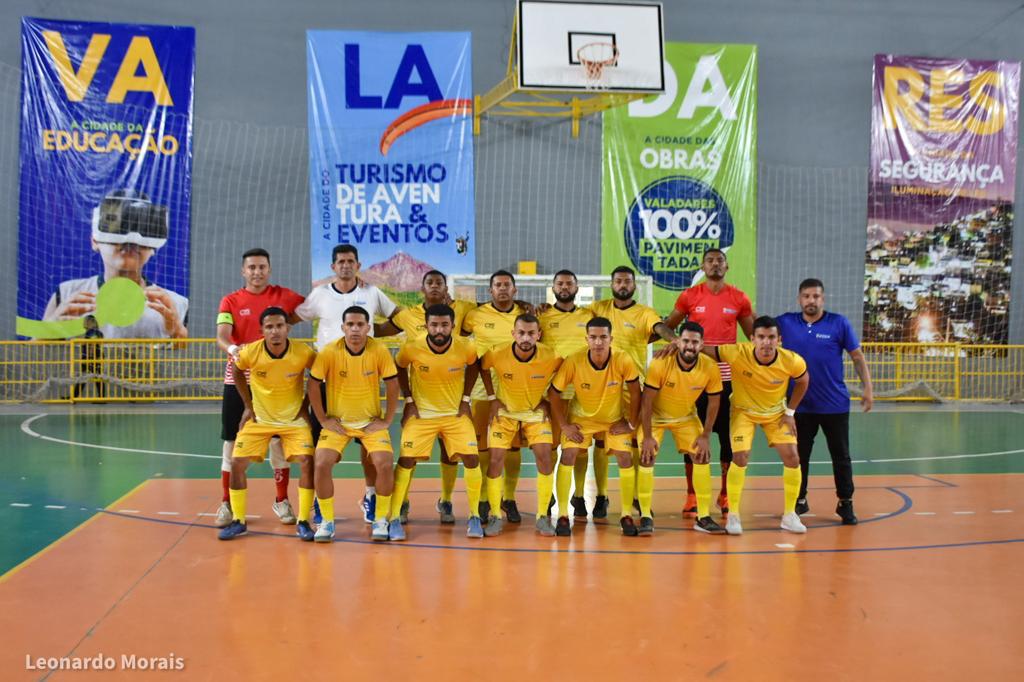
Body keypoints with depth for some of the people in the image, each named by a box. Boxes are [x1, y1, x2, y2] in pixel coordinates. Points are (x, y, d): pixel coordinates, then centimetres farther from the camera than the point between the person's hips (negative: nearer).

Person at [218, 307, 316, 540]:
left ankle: (303, 521, -2)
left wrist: (305, 406, -3)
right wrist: (248, 406, 3)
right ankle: (238, 521, 12)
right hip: (259, 418, 1)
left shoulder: (304, 353, -22)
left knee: (307, 462, -17)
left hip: (294, 418, -1)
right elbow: (237, 372, 4)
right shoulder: (250, 353, -20)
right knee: (237, 463, -6)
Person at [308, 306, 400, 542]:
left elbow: (392, 386, -5)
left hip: (371, 422, 0)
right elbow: (313, 386, -5)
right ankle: (327, 521, 3)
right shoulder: (329, 352, -15)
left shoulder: (380, 351, -14)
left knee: (385, 465, -18)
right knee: (322, 464, -17)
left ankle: (381, 520, 5)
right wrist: (323, 419, -5)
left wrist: (386, 420, -5)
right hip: (337, 422, 0)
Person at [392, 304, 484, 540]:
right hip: (421, 413, -1)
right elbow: (399, 368, 3)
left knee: (471, 459, -9)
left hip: (456, 413, 1)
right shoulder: (412, 349, -19)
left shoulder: (466, 348, -17)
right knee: (406, 460, -10)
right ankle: (394, 518, 2)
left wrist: (465, 399, 1)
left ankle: (474, 516, 8)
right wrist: (408, 400, -1)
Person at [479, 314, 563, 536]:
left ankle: (543, 516, 1)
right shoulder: (497, 354, -25)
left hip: (536, 411, 0)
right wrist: (493, 398, -4)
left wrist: (547, 400, -5)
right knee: (495, 458, -8)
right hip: (505, 411, 0)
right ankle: (495, 515, 8)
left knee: (544, 456, -13)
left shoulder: (551, 357, -25)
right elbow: (482, 367, -1)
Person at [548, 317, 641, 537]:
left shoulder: (623, 361, -28)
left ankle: (627, 515, 6)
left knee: (625, 458, -10)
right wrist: (564, 425, -14)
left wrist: (631, 423, -8)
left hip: (615, 418, 1)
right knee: (568, 456, -14)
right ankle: (563, 515, -3)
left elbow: (635, 392, -12)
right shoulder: (573, 362, -28)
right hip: (581, 417, 0)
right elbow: (553, 393, -15)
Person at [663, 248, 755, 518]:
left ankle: (726, 494, 18)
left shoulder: (739, 299, 4)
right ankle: (691, 495, 14)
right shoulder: (689, 296, 2)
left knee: (728, 436, 4)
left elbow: (755, 336, 13)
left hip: (728, 376, 1)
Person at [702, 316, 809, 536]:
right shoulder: (737, 354, -32)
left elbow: (802, 381, -2)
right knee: (740, 457, -17)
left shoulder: (792, 361, -25)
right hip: (743, 410, -2)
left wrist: (790, 412, -2)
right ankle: (733, 515, 0)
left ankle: (789, 515, 15)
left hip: (776, 412, 3)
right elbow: (702, 348, -26)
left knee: (792, 458, -3)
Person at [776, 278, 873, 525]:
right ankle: (799, 500, 25)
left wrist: (867, 388, -4)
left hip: (835, 405, -1)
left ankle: (845, 503, 19)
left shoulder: (839, 323, -4)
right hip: (800, 405, 1)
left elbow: (858, 357, 1)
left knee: (841, 456, 7)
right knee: (799, 456, 10)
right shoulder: (785, 323, -1)